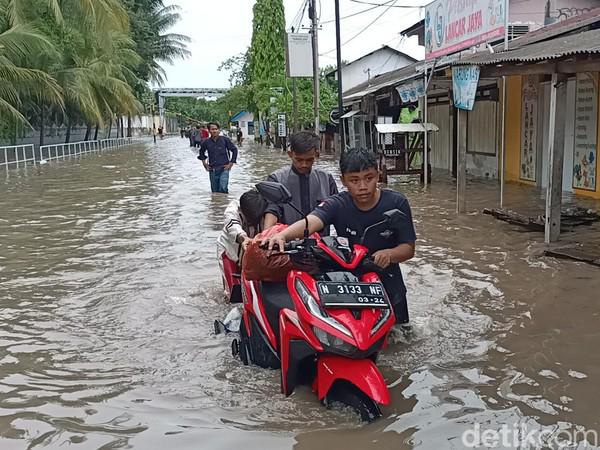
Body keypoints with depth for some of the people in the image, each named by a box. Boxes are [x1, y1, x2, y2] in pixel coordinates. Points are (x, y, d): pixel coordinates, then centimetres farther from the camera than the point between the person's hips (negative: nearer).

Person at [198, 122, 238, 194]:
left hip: (224, 169, -3)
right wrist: (204, 163, 15)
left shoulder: (225, 140, -3)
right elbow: (201, 153, 24)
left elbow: (234, 150, 6)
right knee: (214, 191, 9)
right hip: (212, 170, 3)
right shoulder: (206, 142, 3)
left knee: (223, 189, -18)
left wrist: (231, 163, 3)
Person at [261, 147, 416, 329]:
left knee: (399, 331, 16)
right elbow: (309, 222, -35)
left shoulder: (396, 203, -14)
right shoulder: (337, 205, -16)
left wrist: (389, 254, -34)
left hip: (386, 278, 1)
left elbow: (409, 248, -11)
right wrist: (282, 235, -57)